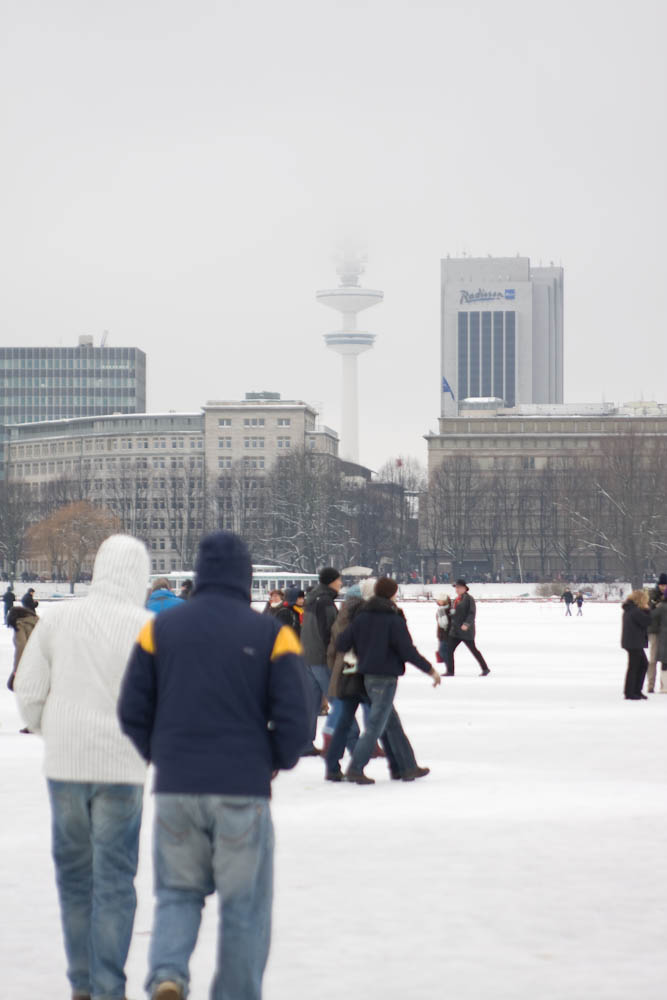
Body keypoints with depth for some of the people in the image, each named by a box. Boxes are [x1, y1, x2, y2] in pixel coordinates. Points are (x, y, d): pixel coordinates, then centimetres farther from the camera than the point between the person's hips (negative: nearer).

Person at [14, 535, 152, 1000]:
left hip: (64, 764, 3)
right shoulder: (148, 628, -10)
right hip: (122, 766, -3)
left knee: (74, 872, 15)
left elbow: (28, 688, 2)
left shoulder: (60, 619, -1)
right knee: (114, 878, 4)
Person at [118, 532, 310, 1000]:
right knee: (244, 906, 10)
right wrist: (276, 762, 10)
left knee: (178, 892, 16)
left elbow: (133, 711, 2)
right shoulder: (272, 634, -4)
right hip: (243, 790, -2)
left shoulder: (160, 629, 2)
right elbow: (294, 719, -9)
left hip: (176, 787, 2)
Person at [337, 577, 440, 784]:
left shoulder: (362, 617, 5)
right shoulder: (394, 620, -13)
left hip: (367, 676, 7)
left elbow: (342, 643, 2)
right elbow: (408, 651, -16)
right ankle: (355, 769, -10)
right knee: (375, 726, -4)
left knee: (390, 722, 16)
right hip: (385, 677, -7)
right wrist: (430, 670, -6)